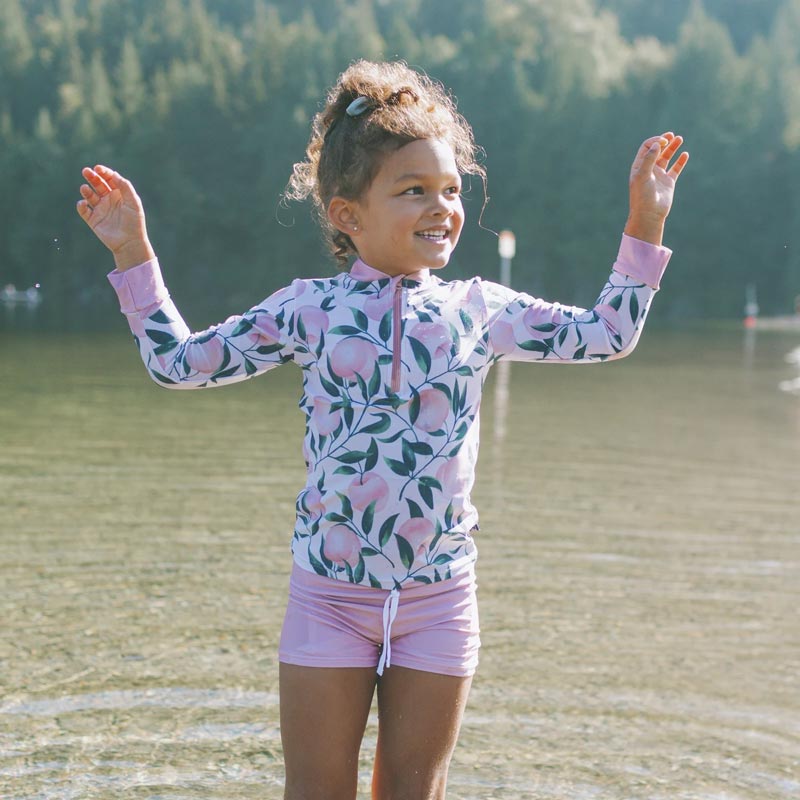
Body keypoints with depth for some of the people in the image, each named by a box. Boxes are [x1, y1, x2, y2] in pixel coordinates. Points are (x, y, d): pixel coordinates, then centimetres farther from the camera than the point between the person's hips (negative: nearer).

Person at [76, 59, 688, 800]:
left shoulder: (481, 310, 4)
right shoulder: (308, 310, -1)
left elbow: (603, 335, 11)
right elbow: (178, 362, 4)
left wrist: (643, 223, 7)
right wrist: (133, 252, 1)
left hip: (438, 597, 1)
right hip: (330, 591, -1)